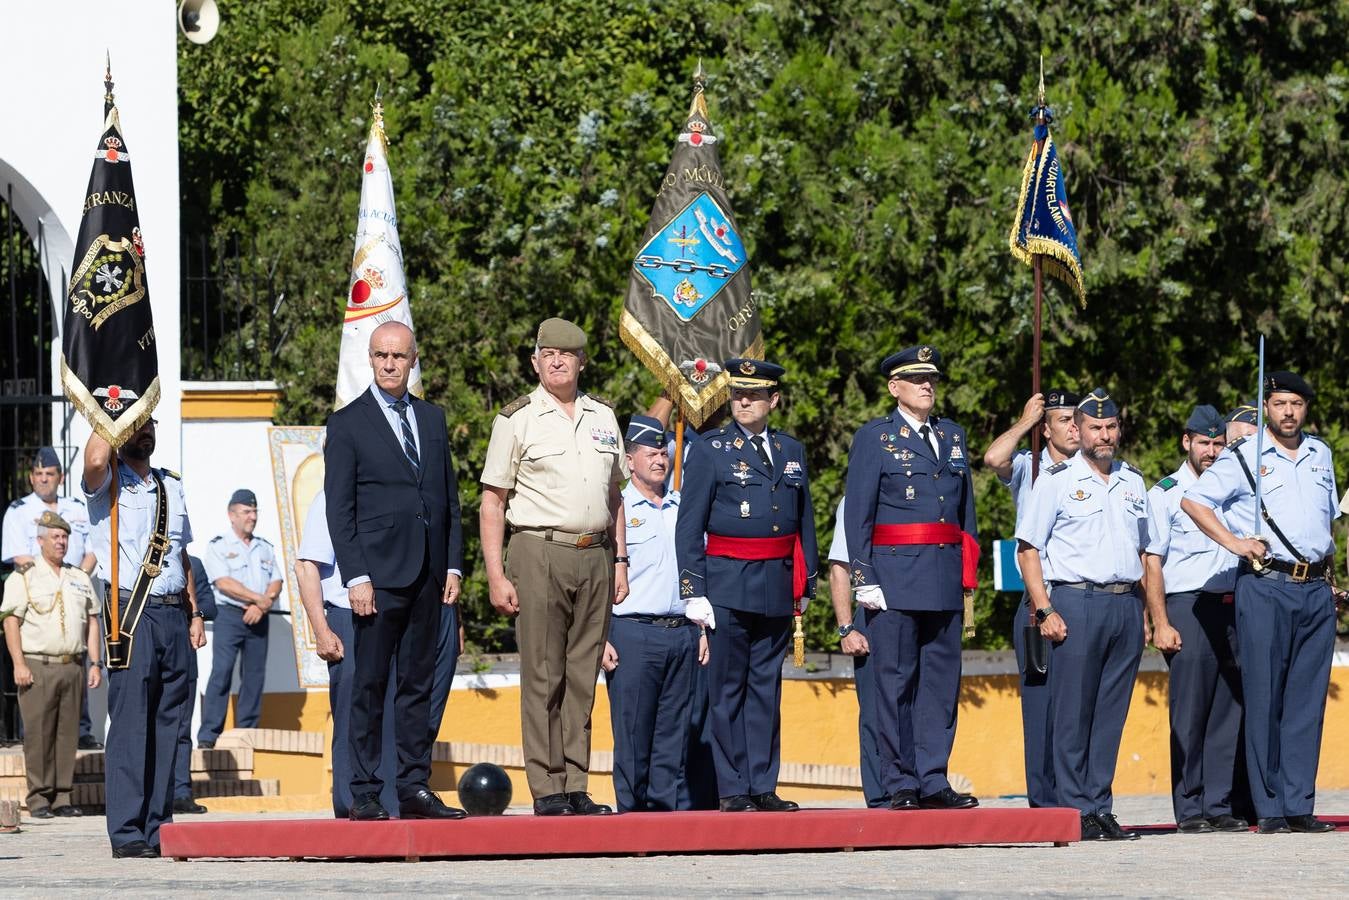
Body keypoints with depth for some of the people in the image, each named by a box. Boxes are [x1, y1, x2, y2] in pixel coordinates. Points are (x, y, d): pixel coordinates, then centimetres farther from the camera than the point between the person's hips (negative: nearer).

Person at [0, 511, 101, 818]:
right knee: (38, 734, -6)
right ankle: (38, 799, -3)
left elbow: (92, 621, 19)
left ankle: (62, 798, 9)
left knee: (68, 734, 4)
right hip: (37, 666, -5)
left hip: (73, 666, 5)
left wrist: (95, 663, 10)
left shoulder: (80, 579, 17)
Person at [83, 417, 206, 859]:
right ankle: (126, 834, -11)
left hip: (172, 612, 6)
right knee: (130, 722, -10)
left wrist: (194, 613, 19)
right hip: (131, 611, -6)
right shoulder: (108, 482, 1)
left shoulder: (171, 485, 20)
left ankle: (159, 826, 10)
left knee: (169, 723, 5)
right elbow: (95, 459, -24)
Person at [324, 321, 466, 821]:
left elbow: (449, 498, 17)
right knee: (369, 685, -3)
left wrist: (453, 565, 8)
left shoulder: (432, 419, 15)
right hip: (378, 575, -5)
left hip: (428, 575, 5)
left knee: (419, 684, 7)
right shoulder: (347, 424, 0)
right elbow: (339, 510, -4)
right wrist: (356, 577, -12)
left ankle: (415, 788, 10)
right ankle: (364, 794, -2)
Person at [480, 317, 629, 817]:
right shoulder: (517, 419, -1)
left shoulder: (602, 417, 14)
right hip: (539, 554, -5)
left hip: (594, 556, 5)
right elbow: (492, 503, -2)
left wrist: (619, 559, 13)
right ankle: (546, 789, -3)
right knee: (543, 677, -5)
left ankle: (576, 787, 9)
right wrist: (496, 576, -9)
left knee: (582, 677, 6)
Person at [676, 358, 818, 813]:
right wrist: (693, 590, -8)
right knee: (728, 689, -1)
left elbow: (805, 522, 17)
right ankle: (733, 789, 2)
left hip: (778, 585, 4)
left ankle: (763, 787, 10)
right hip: (728, 583, -4)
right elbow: (689, 526, -3)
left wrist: (805, 585, 14)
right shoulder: (710, 450, -1)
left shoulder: (791, 451, 12)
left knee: (767, 689, 7)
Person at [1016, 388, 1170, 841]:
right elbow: (1027, 548, -2)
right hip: (1076, 603, -4)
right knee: (1073, 714, -5)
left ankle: (1100, 808, 8)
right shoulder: (1057, 480, 2)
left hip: (1126, 606, 5)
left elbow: (1148, 554, 20)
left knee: (1111, 714, 5)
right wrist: (1045, 612, -11)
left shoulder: (1133, 481, 16)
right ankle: (1075, 810, -3)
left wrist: (1160, 621, 15)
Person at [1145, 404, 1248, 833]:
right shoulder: (1164, 493, 3)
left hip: (1232, 605, 4)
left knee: (1228, 710, 2)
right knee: (1190, 712, -5)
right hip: (1187, 607, -4)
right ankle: (1189, 809, -3)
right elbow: (1153, 562, -1)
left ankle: (1221, 805, 5)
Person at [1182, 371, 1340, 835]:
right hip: (1265, 587, -5)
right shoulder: (1244, 457, -1)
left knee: (1307, 700, 2)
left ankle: (1299, 805, 4)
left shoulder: (1320, 454, 15)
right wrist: (1234, 543, -12)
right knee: (1265, 700, -5)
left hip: (1316, 590, 5)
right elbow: (1193, 501, -5)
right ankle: (1269, 809, -2)